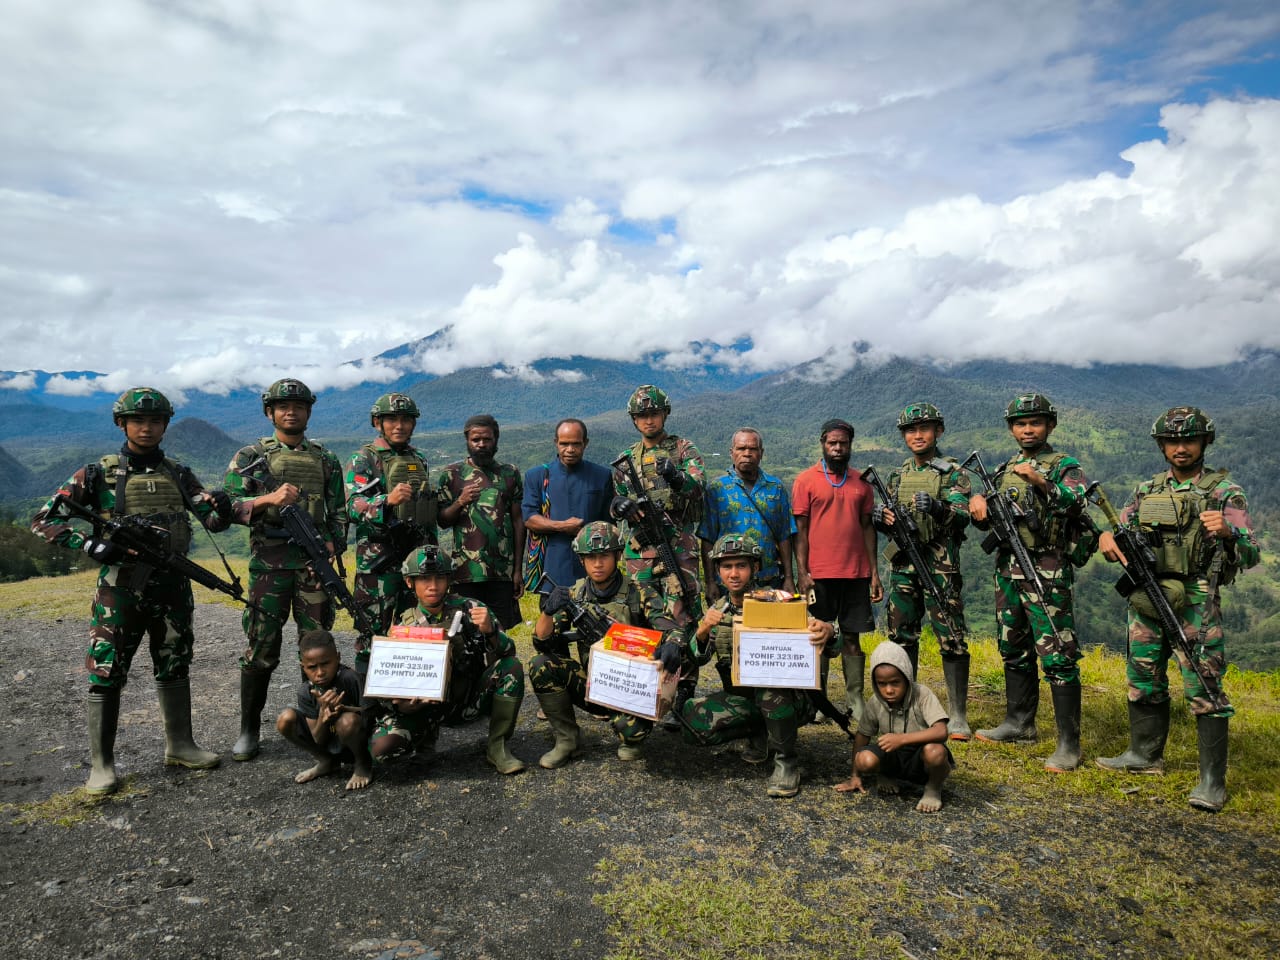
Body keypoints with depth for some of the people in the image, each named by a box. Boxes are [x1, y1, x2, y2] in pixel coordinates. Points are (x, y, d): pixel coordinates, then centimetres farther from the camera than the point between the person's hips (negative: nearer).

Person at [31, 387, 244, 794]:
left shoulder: (178, 474, 7)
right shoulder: (98, 474, -2)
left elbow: (213, 519, 0)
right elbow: (43, 521, -3)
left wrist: (225, 509, -25)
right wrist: (88, 543, -19)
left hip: (172, 585, 3)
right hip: (121, 588, -3)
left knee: (175, 668, 13)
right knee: (106, 673, 0)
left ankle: (179, 745, 26)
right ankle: (101, 764, 12)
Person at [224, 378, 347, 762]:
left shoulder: (326, 460, 13)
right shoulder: (250, 456, 6)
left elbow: (338, 512, 14)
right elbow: (228, 505, -1)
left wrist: (334, 544, -2)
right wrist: (268, 499, -18)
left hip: (315, 563, 2)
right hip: (268, 565, -2)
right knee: (261, 649, 0)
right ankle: (249, 730, 14)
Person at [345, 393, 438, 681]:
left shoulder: (419, 460, 15)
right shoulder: (363, 460, -4)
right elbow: (354, 507, -16)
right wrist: (388, 500, -33)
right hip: (378, 559, -6)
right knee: (374, 632, -2)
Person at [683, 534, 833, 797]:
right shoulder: (717, 611, 6)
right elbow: (698, 657, -2)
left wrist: (827, 631, -38)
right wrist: (702, 631, -24)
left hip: (786, 698, -4)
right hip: (741, 699, 4)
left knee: (769, 686, -37)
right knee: (693, 715, -20)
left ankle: (787, 761, -13)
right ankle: (760, 733, 7)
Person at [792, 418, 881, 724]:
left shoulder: (861, 482, 11)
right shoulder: (806, 481, 1)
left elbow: (867, 527, 13)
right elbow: (800, 529, -2)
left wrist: (874, 572, 8)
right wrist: (801, 572, -9)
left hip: (856, 573, 3)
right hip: (819, 573, -3)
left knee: (852, 638, 7)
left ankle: (856, 702, 13)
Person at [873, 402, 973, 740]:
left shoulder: (953, 472, -1)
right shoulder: (897, 476, 15)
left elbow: (962, 516, -14)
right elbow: (885, 523, 18)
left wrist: (937, 507, -33)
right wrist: (879, 515, -5)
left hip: (940, 566, -5)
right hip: (902, 566, 5)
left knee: (951, 639, -4)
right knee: (902, 637, 10)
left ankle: (958, 716, 4)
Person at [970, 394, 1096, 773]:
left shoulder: (1065, 467, -3)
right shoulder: (1005, 469, 16)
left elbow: (1076, 503, -20)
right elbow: (989, 521, 17)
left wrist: (1041, 482, -33)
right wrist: (978, 507, -4)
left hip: (1047, 572, -7)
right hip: (1007, 569, 7)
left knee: (1057, 656, -7)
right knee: (1014, 650, 16)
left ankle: (1069, 744, -1)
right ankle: (1019, 723, 30)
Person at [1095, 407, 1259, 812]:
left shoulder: (1224, 492, -2)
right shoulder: (1146, 490, 11)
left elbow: (1252, 554, -9)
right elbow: (1118, 530, 15)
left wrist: (1228, 531, -31)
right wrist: (1107, 537, -10)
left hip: (1194, 604, -5)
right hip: (1145, 598, 5)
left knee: (1204, 689, -5)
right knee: (1144, 682, 15)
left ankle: (1212, 781, 4)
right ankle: (1144, 755, 30)